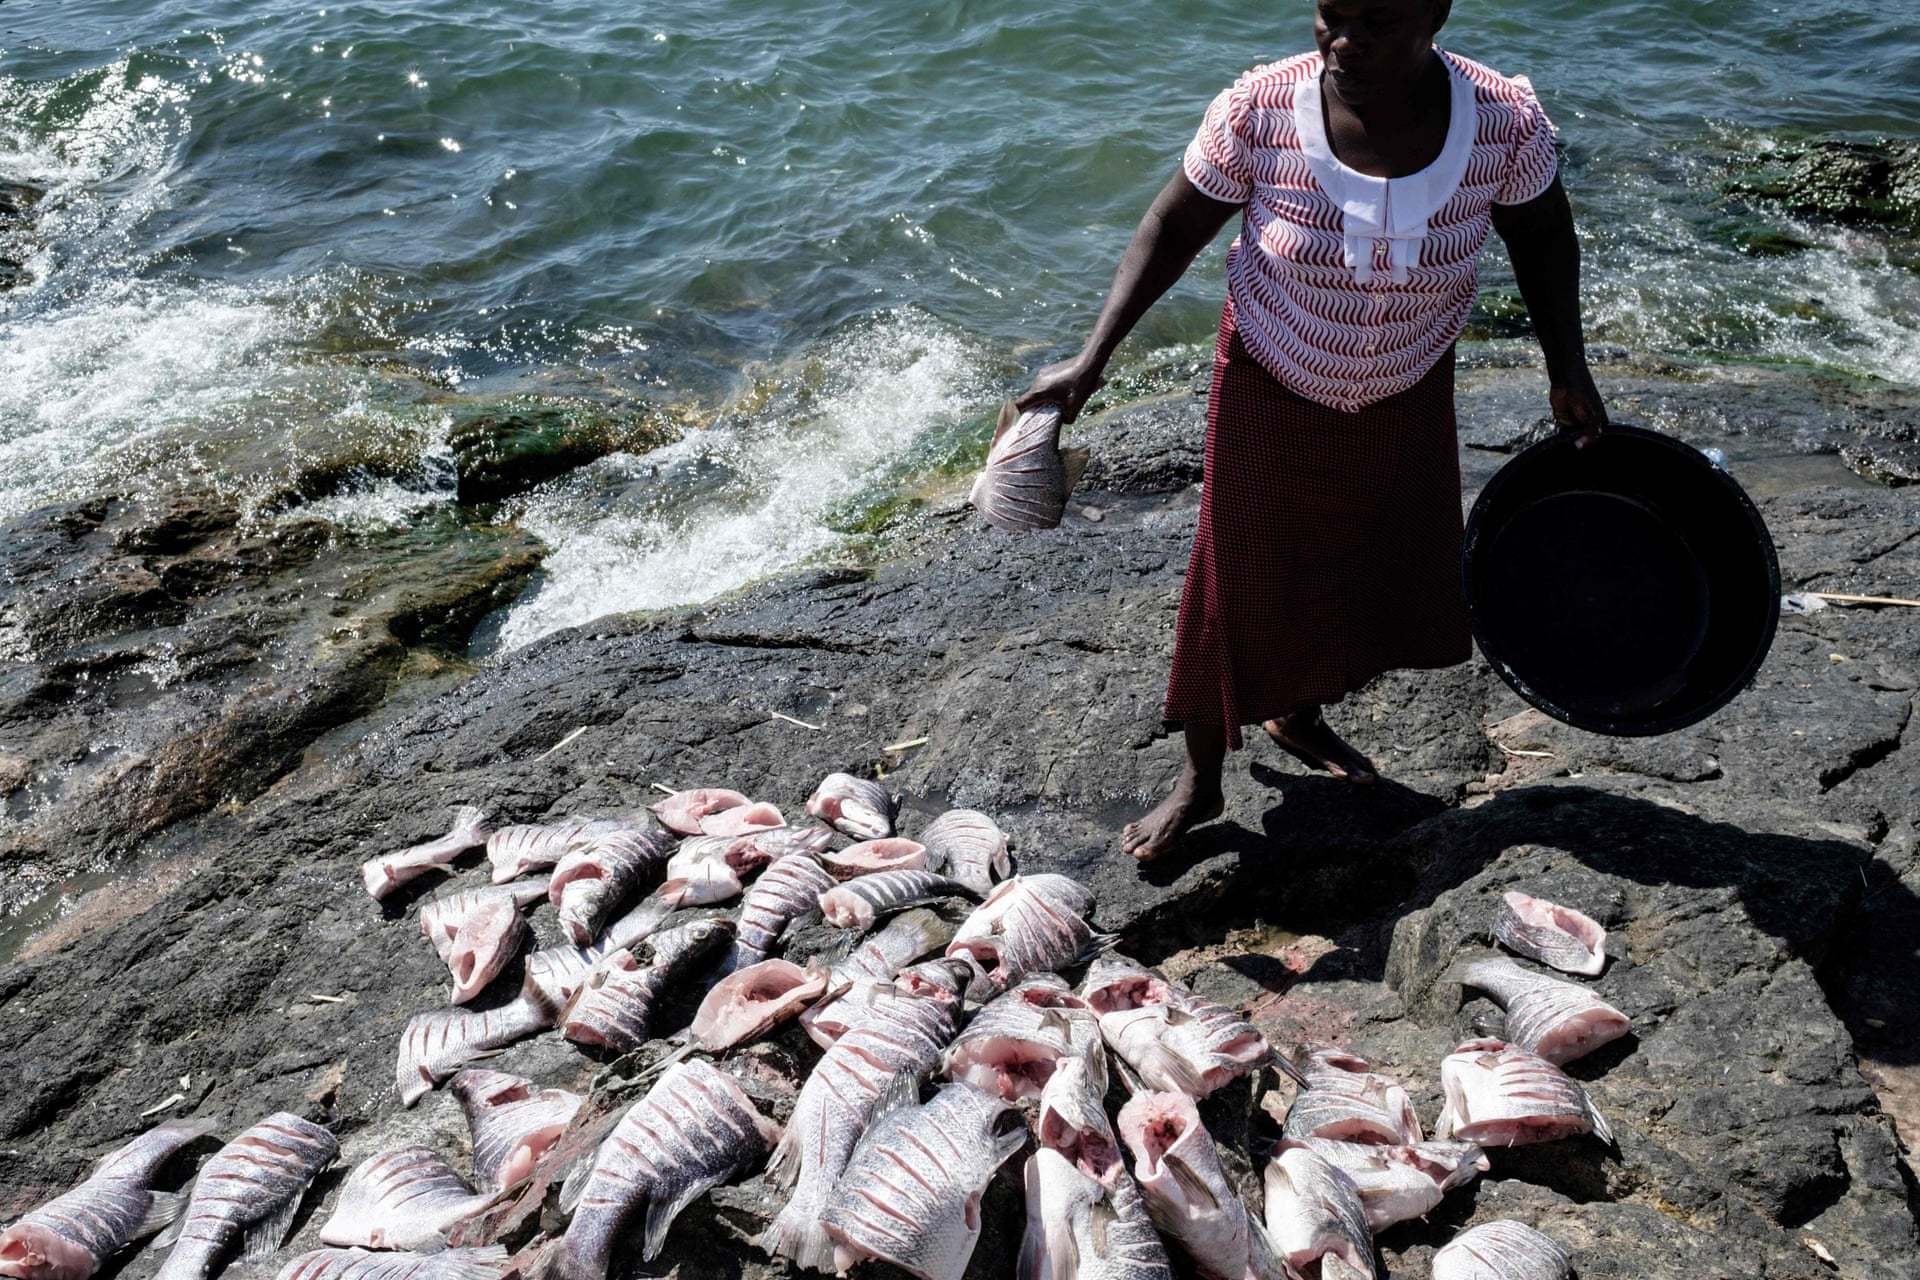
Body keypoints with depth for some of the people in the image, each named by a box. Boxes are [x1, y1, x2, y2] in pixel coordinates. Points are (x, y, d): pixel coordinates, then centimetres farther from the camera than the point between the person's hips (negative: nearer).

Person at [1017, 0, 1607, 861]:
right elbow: (1174, 226, -12)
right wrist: (1092, 358, -19)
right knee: (1236, 588, 5)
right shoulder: (1256, 114, -26)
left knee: (1374, 576, 16)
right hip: (1269, 387, -2)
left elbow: (1541, 234, -2)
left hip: (1405, 400, 3)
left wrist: (1567, 369, -7)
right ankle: (1201, 780, 24)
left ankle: (1296, 717, 45)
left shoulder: (1505, 122, -21)